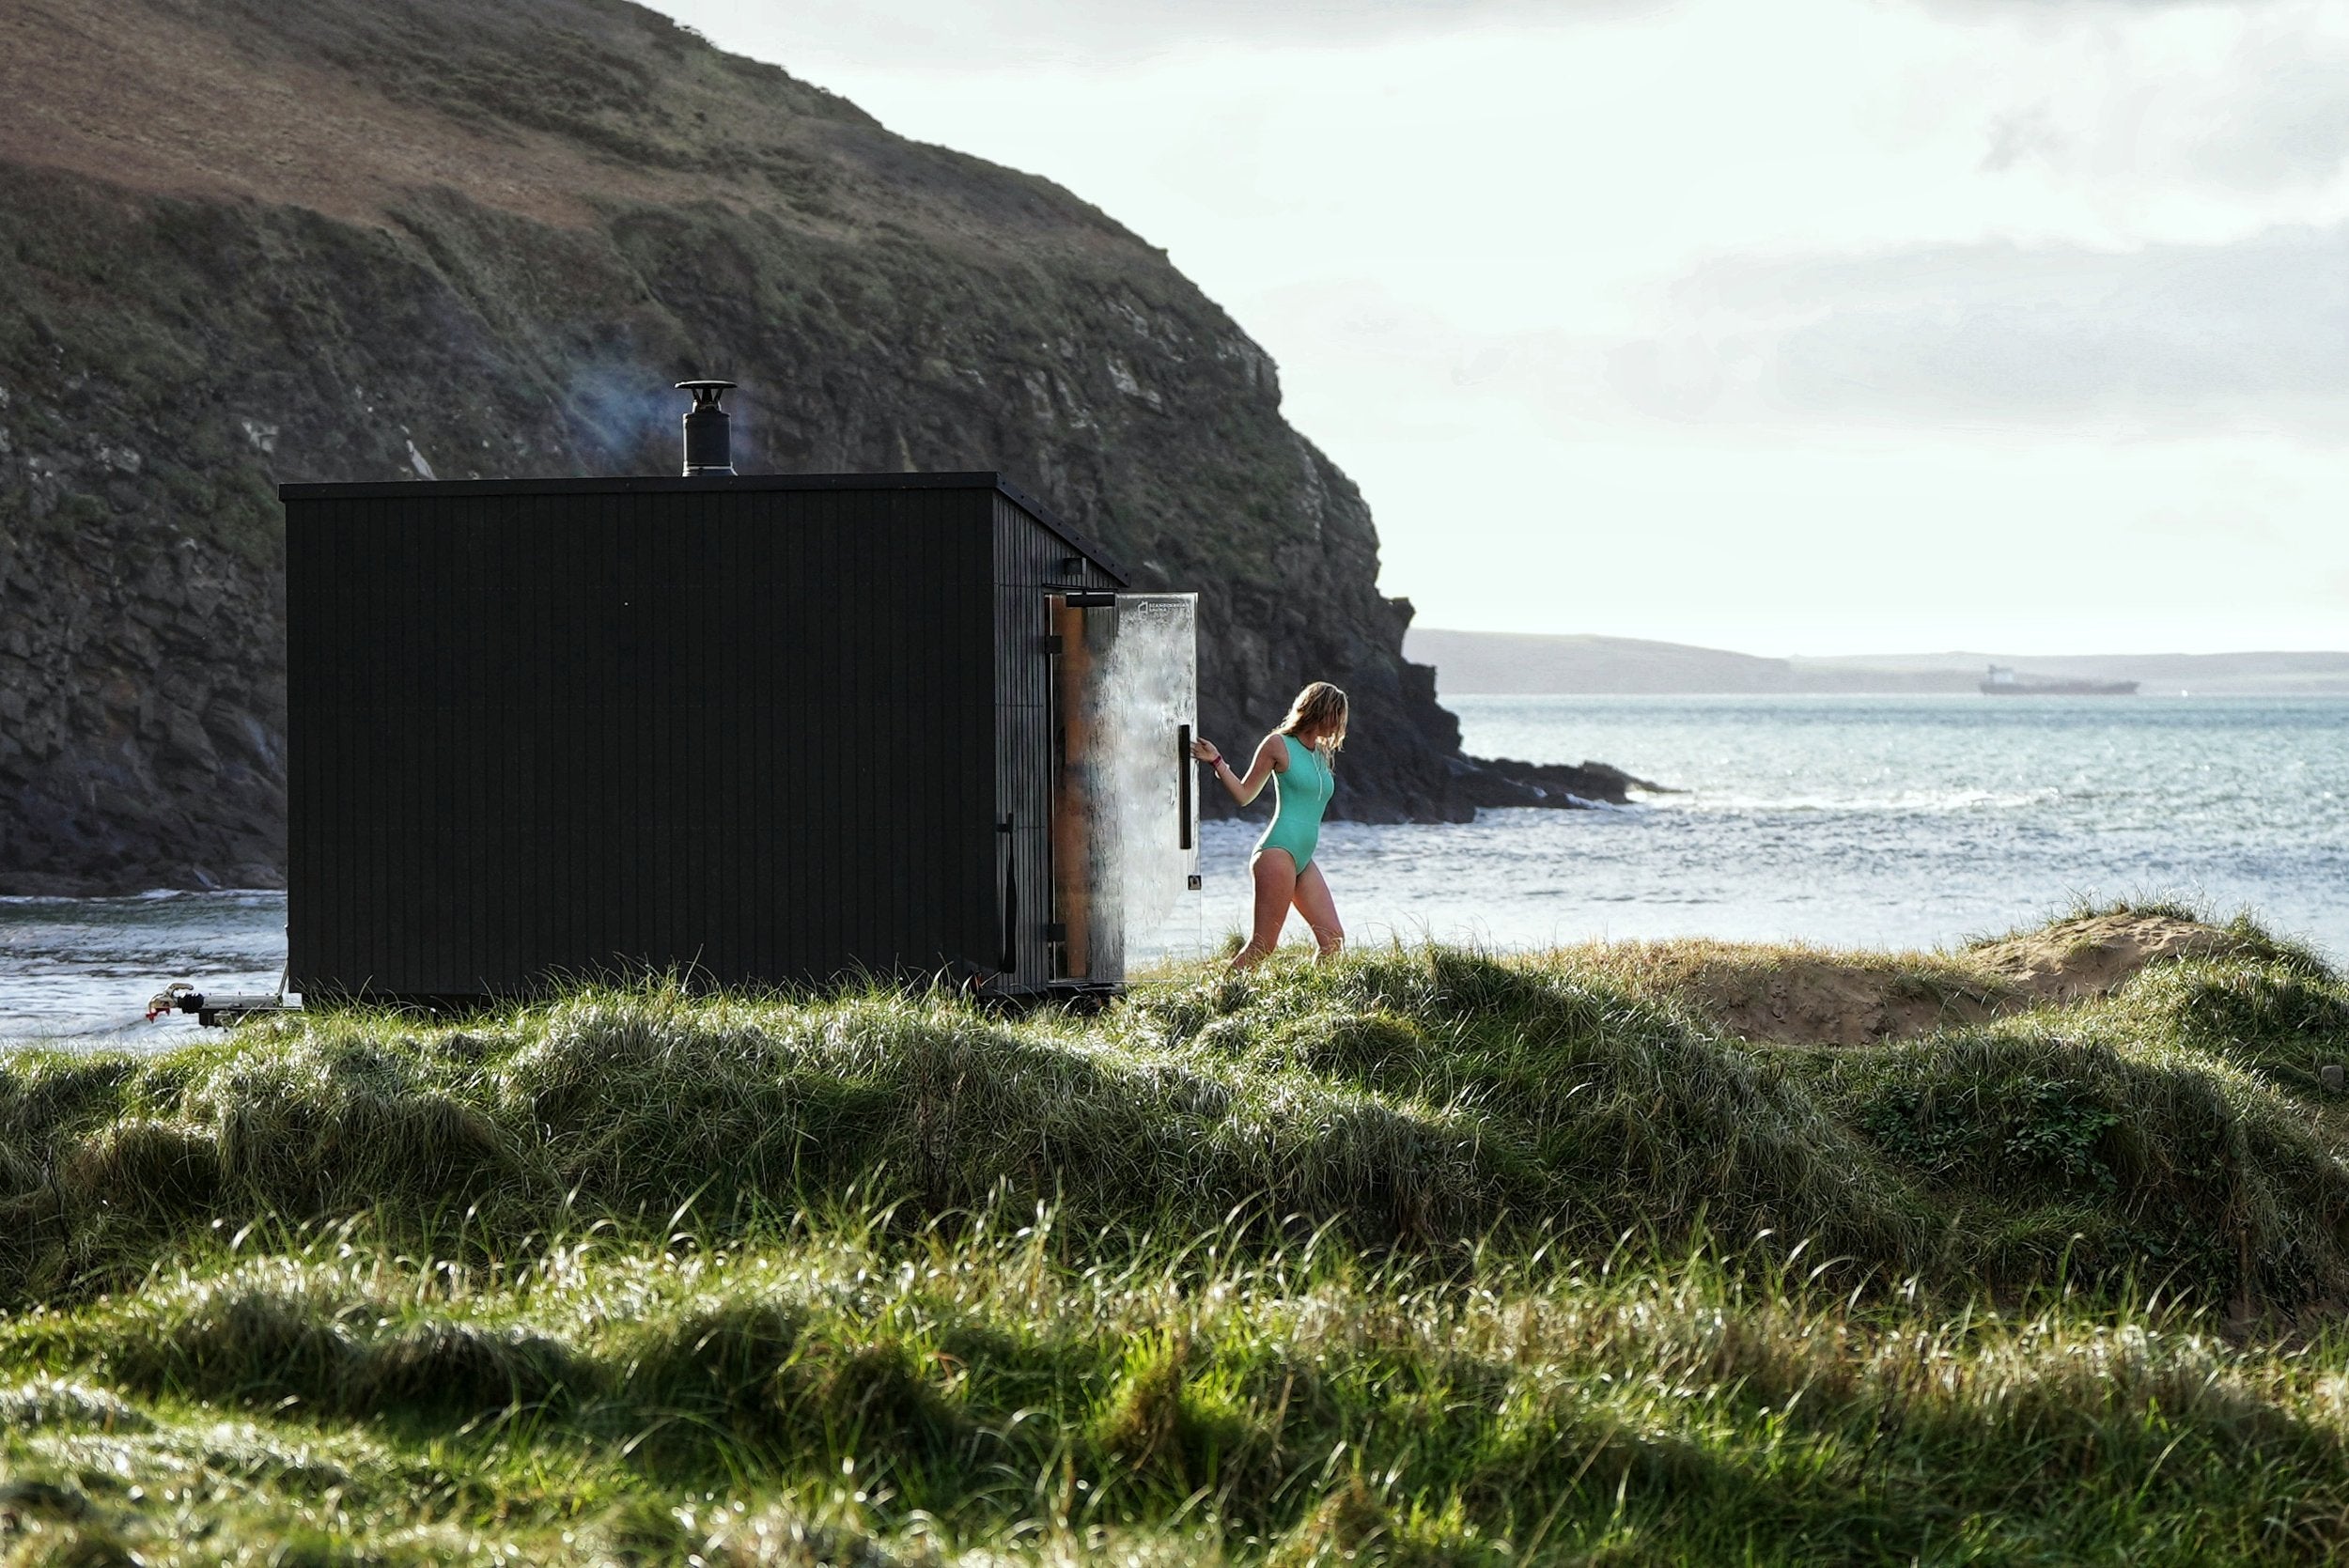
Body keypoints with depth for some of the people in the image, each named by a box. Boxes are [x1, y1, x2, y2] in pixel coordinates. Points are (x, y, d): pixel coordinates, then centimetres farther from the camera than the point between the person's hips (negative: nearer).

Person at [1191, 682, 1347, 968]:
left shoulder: (1323, 753, 20)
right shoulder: (1279, 745, -1)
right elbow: (1245, 794, 2)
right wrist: (1216, 762, -6)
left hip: (1304, 859, 8)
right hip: (1278, 850, -8)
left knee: (1333, 939, -1)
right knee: (1263, 944, -13)